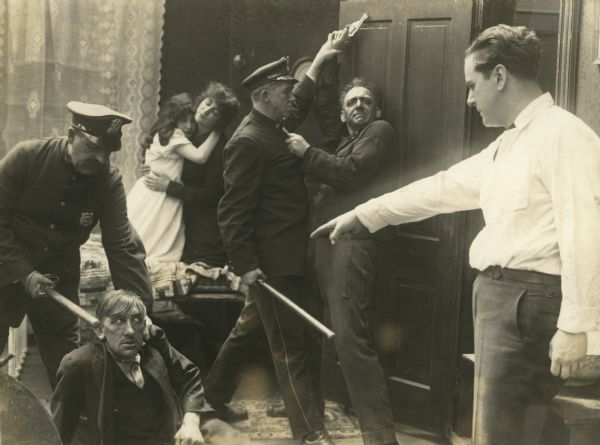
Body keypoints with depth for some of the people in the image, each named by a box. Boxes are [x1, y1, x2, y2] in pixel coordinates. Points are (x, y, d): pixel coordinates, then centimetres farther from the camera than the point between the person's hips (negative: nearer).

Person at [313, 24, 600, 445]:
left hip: (529, 299, -10)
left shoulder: (563, 135, -13)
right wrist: (362, 216, 29)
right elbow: (443, 188, 26)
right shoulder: (507, 145, 18)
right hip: (499, 293, 10)